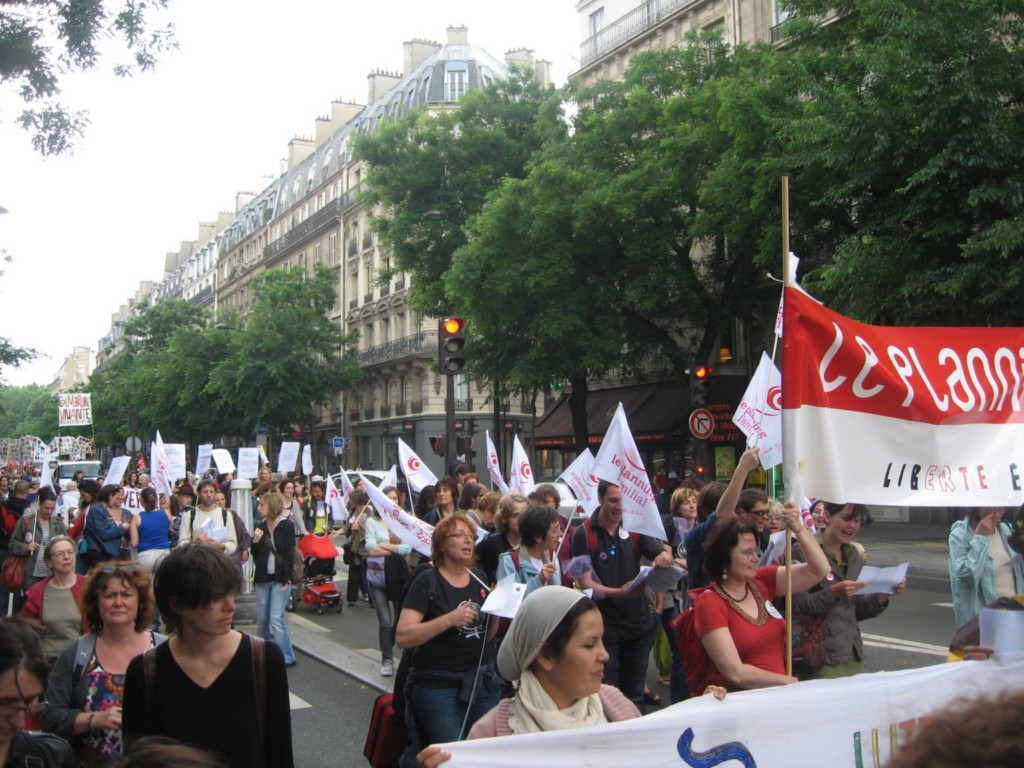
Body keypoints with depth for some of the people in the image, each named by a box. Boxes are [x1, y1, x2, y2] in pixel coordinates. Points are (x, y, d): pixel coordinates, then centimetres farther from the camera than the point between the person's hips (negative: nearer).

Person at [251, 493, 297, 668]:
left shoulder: (286, 526, -7)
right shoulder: (260, 527, 8)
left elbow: (290, 554, -9)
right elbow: (255, 555, 11)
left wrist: (286, 579, -14)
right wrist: (255, 541, -9)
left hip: (280, 579, -5)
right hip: (262, 578, 5)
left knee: (276, 619, -10)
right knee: (261, 619, 10)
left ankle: (286, 657, -3)